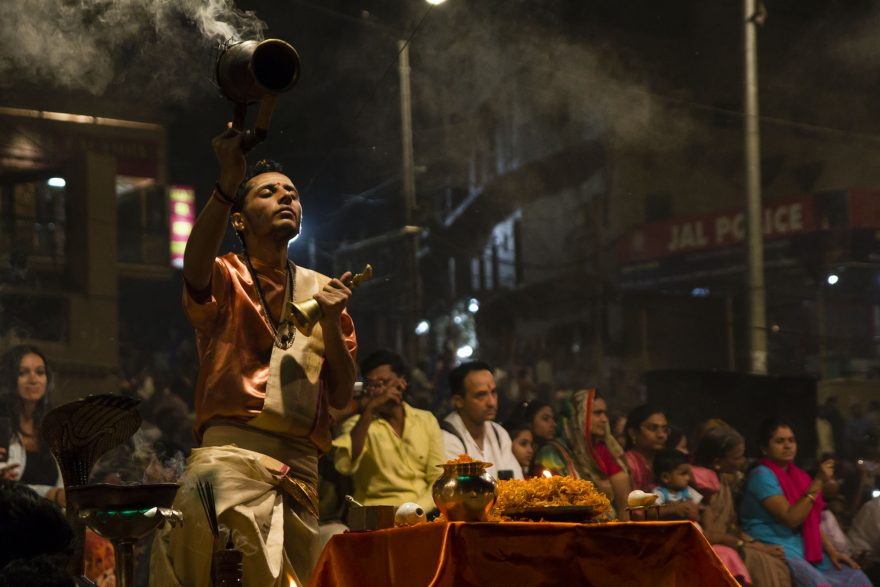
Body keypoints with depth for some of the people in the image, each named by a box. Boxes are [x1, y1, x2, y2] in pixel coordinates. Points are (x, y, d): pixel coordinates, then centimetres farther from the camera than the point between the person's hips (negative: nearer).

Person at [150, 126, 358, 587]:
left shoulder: (322, 290, 21)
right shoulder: (226, 279, 9)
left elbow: (341, 396, 16)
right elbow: (195, 265, -18)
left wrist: (331, 320, -1)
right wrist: (229, 182, -32)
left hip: (300, 466, 5)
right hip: (230, 456, -4)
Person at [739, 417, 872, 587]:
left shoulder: (796, 474, 15)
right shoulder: (762, 476, -10)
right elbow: (791, 518, -19)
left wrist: (831, 551, 3)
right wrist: (818, 481, -19)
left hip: (805, 549, 8)